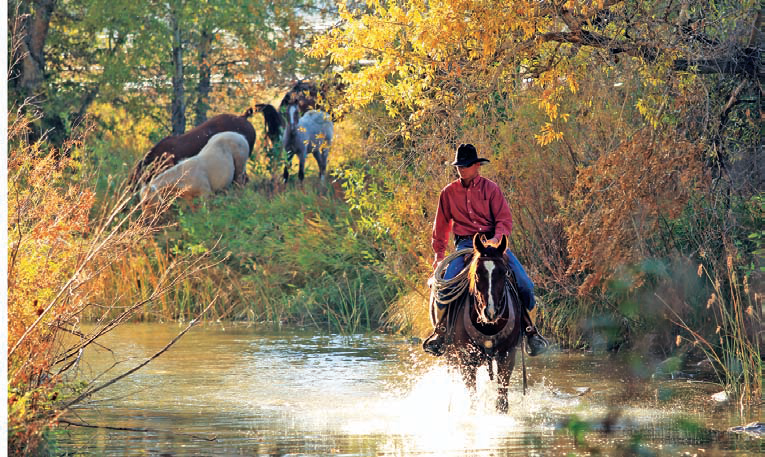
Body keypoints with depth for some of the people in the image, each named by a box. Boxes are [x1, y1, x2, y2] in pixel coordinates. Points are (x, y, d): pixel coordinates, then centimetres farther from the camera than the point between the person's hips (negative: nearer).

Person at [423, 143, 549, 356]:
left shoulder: (490, 188, 2)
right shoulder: (449, 193, 8)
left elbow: (505, 219, -3)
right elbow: (441, 226, 20)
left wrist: (497, 239, -21)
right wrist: (439, 254, 17)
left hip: (493, 242, -1)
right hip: (464, 244, 1)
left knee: (523, 283, -19)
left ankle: (529, 328, 0)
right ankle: (440, 329, -6)